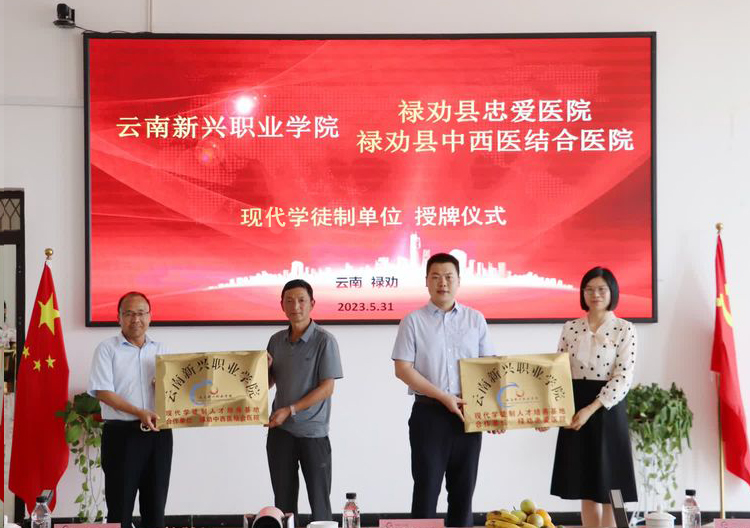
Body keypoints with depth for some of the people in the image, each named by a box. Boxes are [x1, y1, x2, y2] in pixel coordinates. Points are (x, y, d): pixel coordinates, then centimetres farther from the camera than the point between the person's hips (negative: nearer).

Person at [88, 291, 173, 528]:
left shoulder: (160, 350, 13)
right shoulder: (107, 349, 0)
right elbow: (102, 391, -9)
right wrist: (139, 413, -18)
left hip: (158, 433, 4)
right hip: (122, 433, -4)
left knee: (155, 503, 8)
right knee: (120, 504, -1)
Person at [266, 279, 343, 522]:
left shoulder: (324, 341, -8)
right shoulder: (276, 340, 8)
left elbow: (327, 388, -12)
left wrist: (290, 410, -17)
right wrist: (264, 368, -6)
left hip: (313, 432, -5)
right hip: (279, 430, 5)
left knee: (319, 501, 0)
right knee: (283, 501, 9)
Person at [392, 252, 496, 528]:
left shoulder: (475, 319, 8)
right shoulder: (414, 321, 0)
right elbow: (403, 369, -6)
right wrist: (443, 397, -13)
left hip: (468, 413, 3)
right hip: (429, 412, -3)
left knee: (463, 489, 8)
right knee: (426, 488, -1)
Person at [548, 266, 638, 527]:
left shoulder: (624, 329, -4)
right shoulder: (570, 328, 7)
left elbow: (624, 378, -11)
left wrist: (591, 409, -18)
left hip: (608, 410, -3)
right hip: (575, 410, 3)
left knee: (609, 487, 0)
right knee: (586, 487, 8)